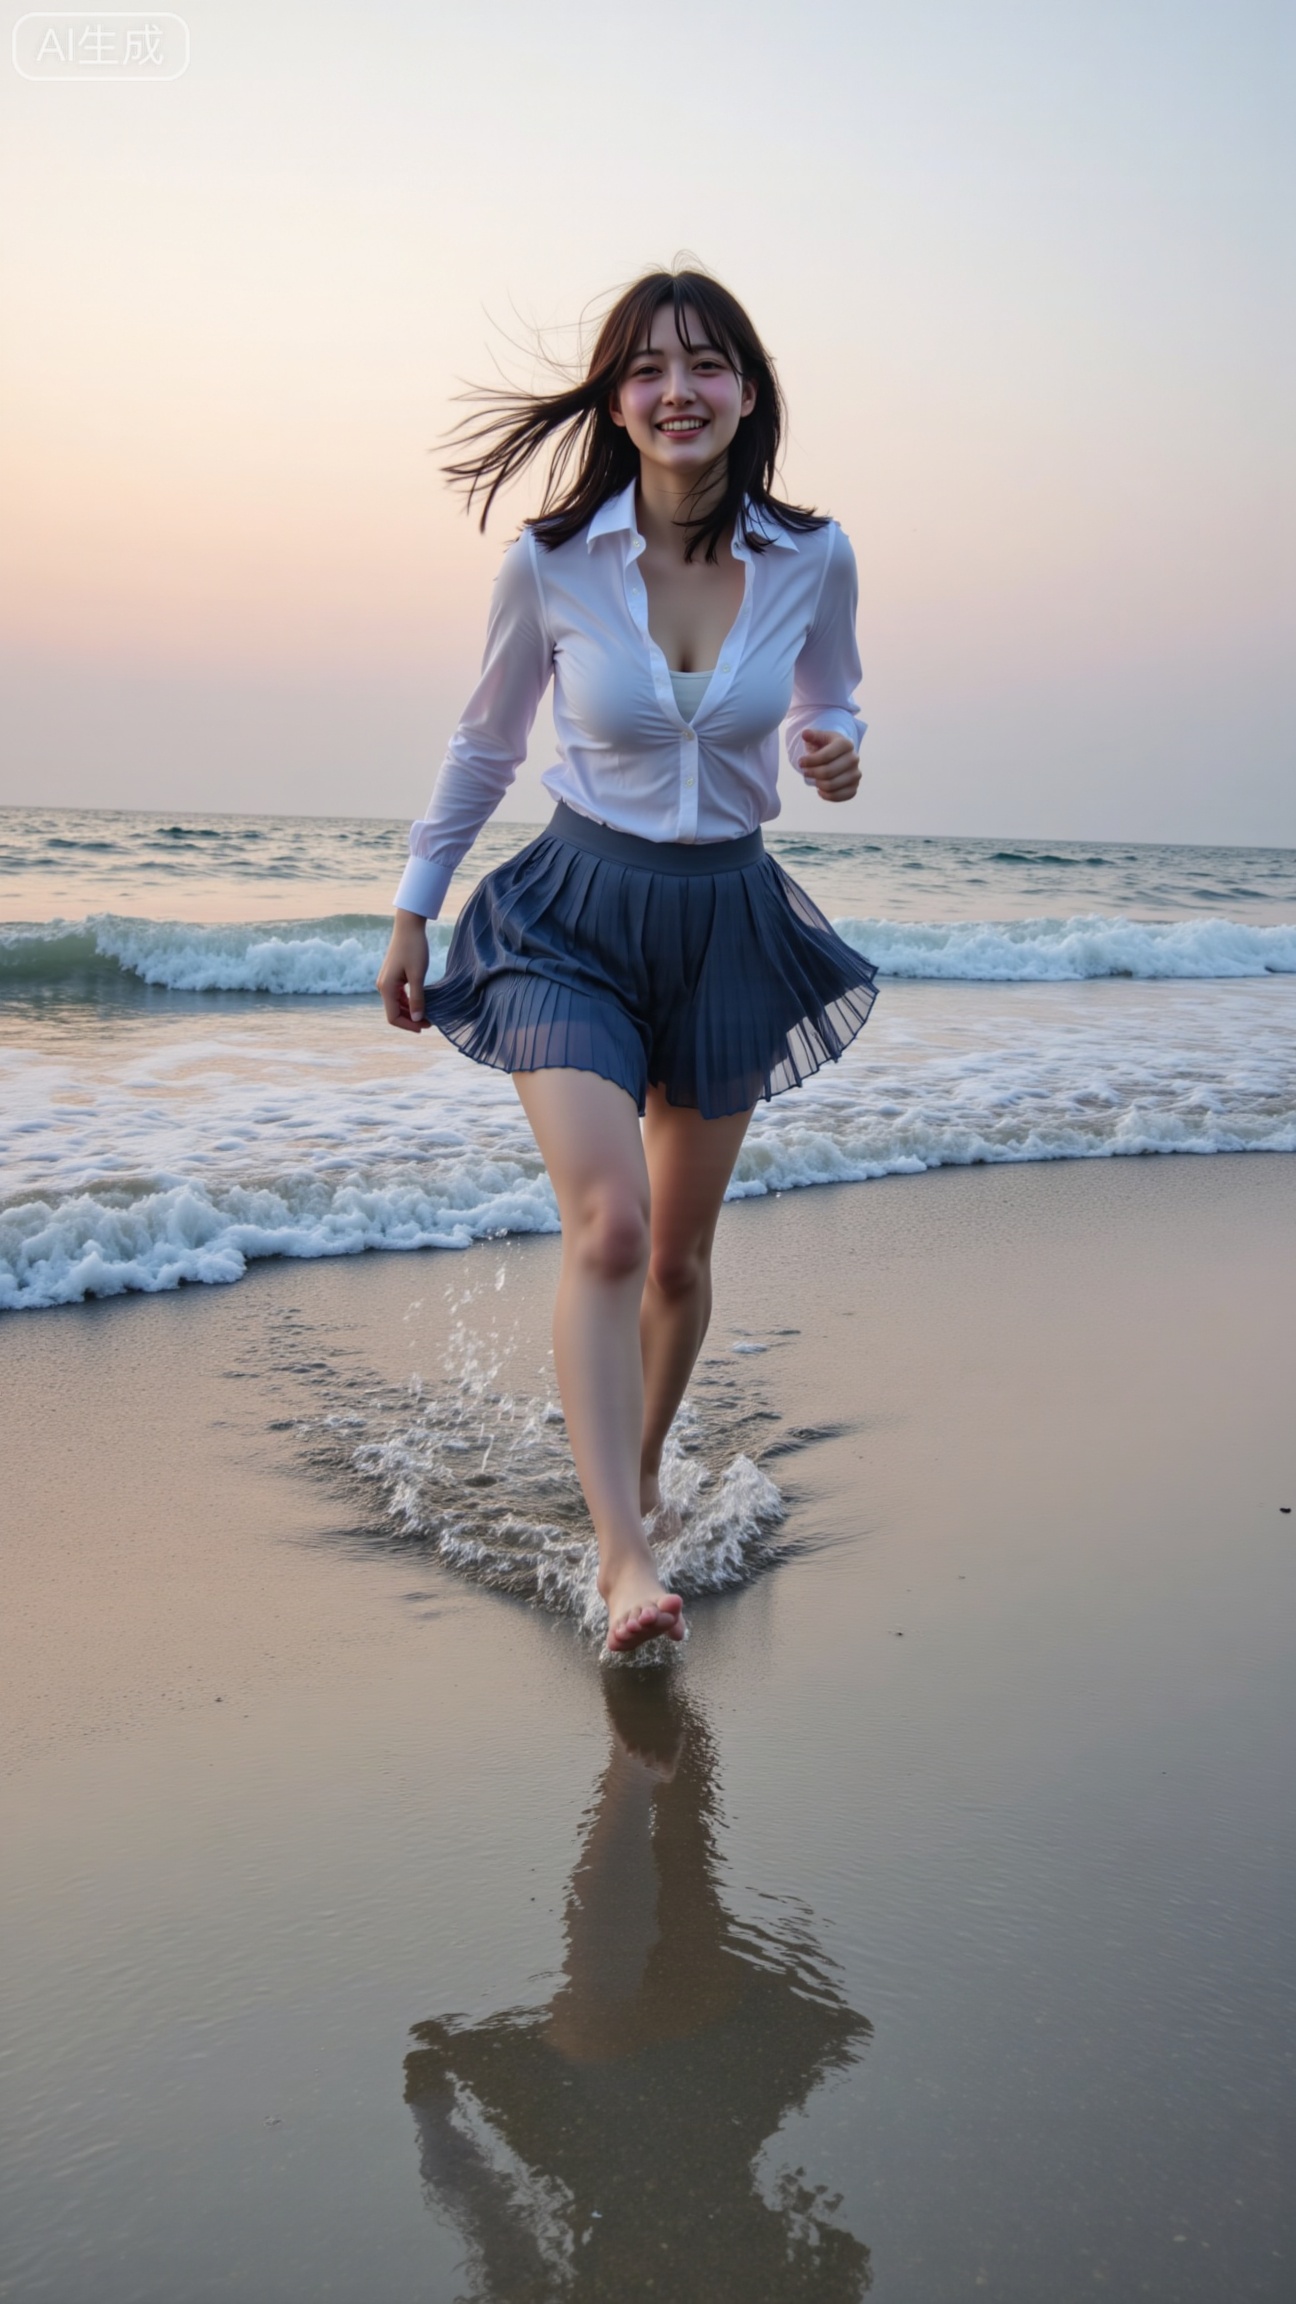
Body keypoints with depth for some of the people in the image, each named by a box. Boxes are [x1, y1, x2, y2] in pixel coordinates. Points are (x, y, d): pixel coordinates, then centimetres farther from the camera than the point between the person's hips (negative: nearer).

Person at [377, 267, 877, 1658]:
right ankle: (622, 1554, -19)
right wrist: (412, 911, 10)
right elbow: (484, 747, 4)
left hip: (730, 920, 2)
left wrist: (837, 749, -12)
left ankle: (639, 1479, 35)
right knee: (606, 1223, -21)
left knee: (680, 1252, 11)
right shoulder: (549, 563, -10)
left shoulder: (812, 559, -6)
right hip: (574, 915, -2)